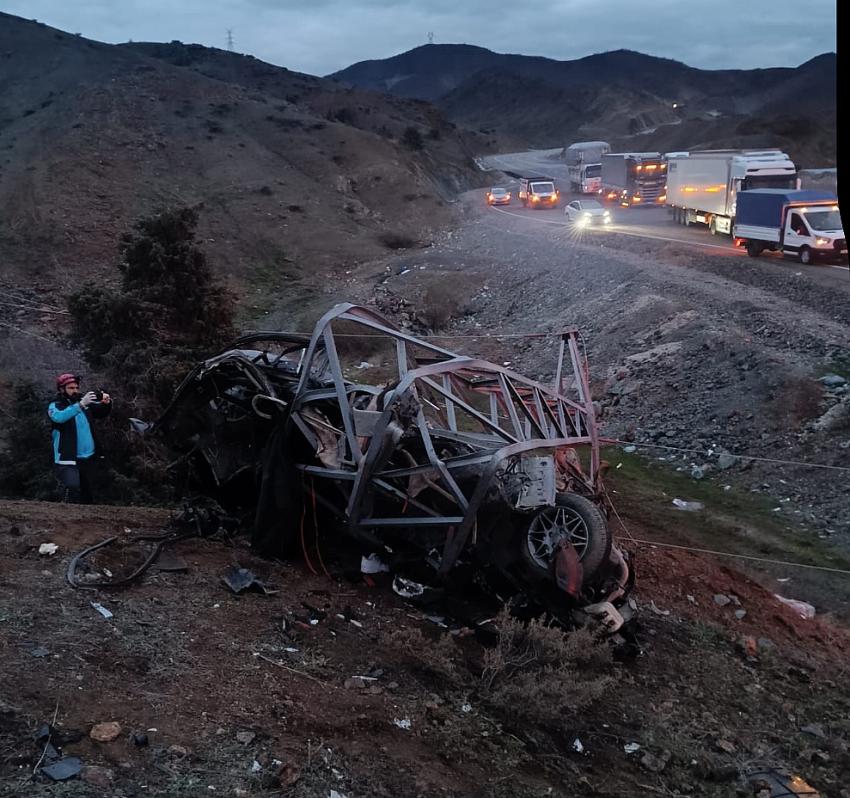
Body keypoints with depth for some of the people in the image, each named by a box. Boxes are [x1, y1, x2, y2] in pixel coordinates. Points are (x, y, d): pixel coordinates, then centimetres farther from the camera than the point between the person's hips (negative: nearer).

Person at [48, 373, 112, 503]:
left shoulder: (84, 402, 8)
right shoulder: (55, 406, -4)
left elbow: (102, 413, 15)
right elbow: (59, 417, -26)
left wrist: (107, 402, -8)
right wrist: (81, 405, -35)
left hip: (87, 457, 5)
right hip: (67, 458, -5)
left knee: (87, 494, 14)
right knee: (72, 488, -24)